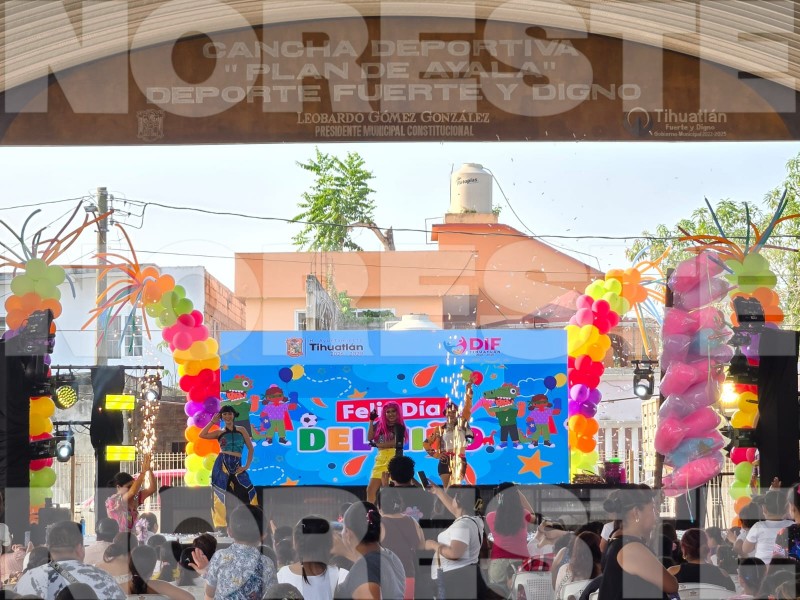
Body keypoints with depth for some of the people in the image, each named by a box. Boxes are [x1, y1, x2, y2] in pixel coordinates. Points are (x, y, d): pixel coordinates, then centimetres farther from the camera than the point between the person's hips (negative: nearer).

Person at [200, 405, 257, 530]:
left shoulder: (241, 430, 12)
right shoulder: (220, 432, 10)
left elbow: (250, 449, 13)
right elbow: (202, 435, -5)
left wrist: (247, 466, 2)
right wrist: (212, 421, 3)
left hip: (237, 466, 1)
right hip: (222, 464, -1)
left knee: (247, 493, -10)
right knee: (222, 495, -4)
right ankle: (222, 527, -2)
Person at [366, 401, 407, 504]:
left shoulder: (399, 427, 1)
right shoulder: (380, 426, 14)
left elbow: (395, 443, -12)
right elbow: (370, 438, 3)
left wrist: (377, 445, -7)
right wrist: (371, 421, 2)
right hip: (380, 461, 6)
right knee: (370, 489, 5)